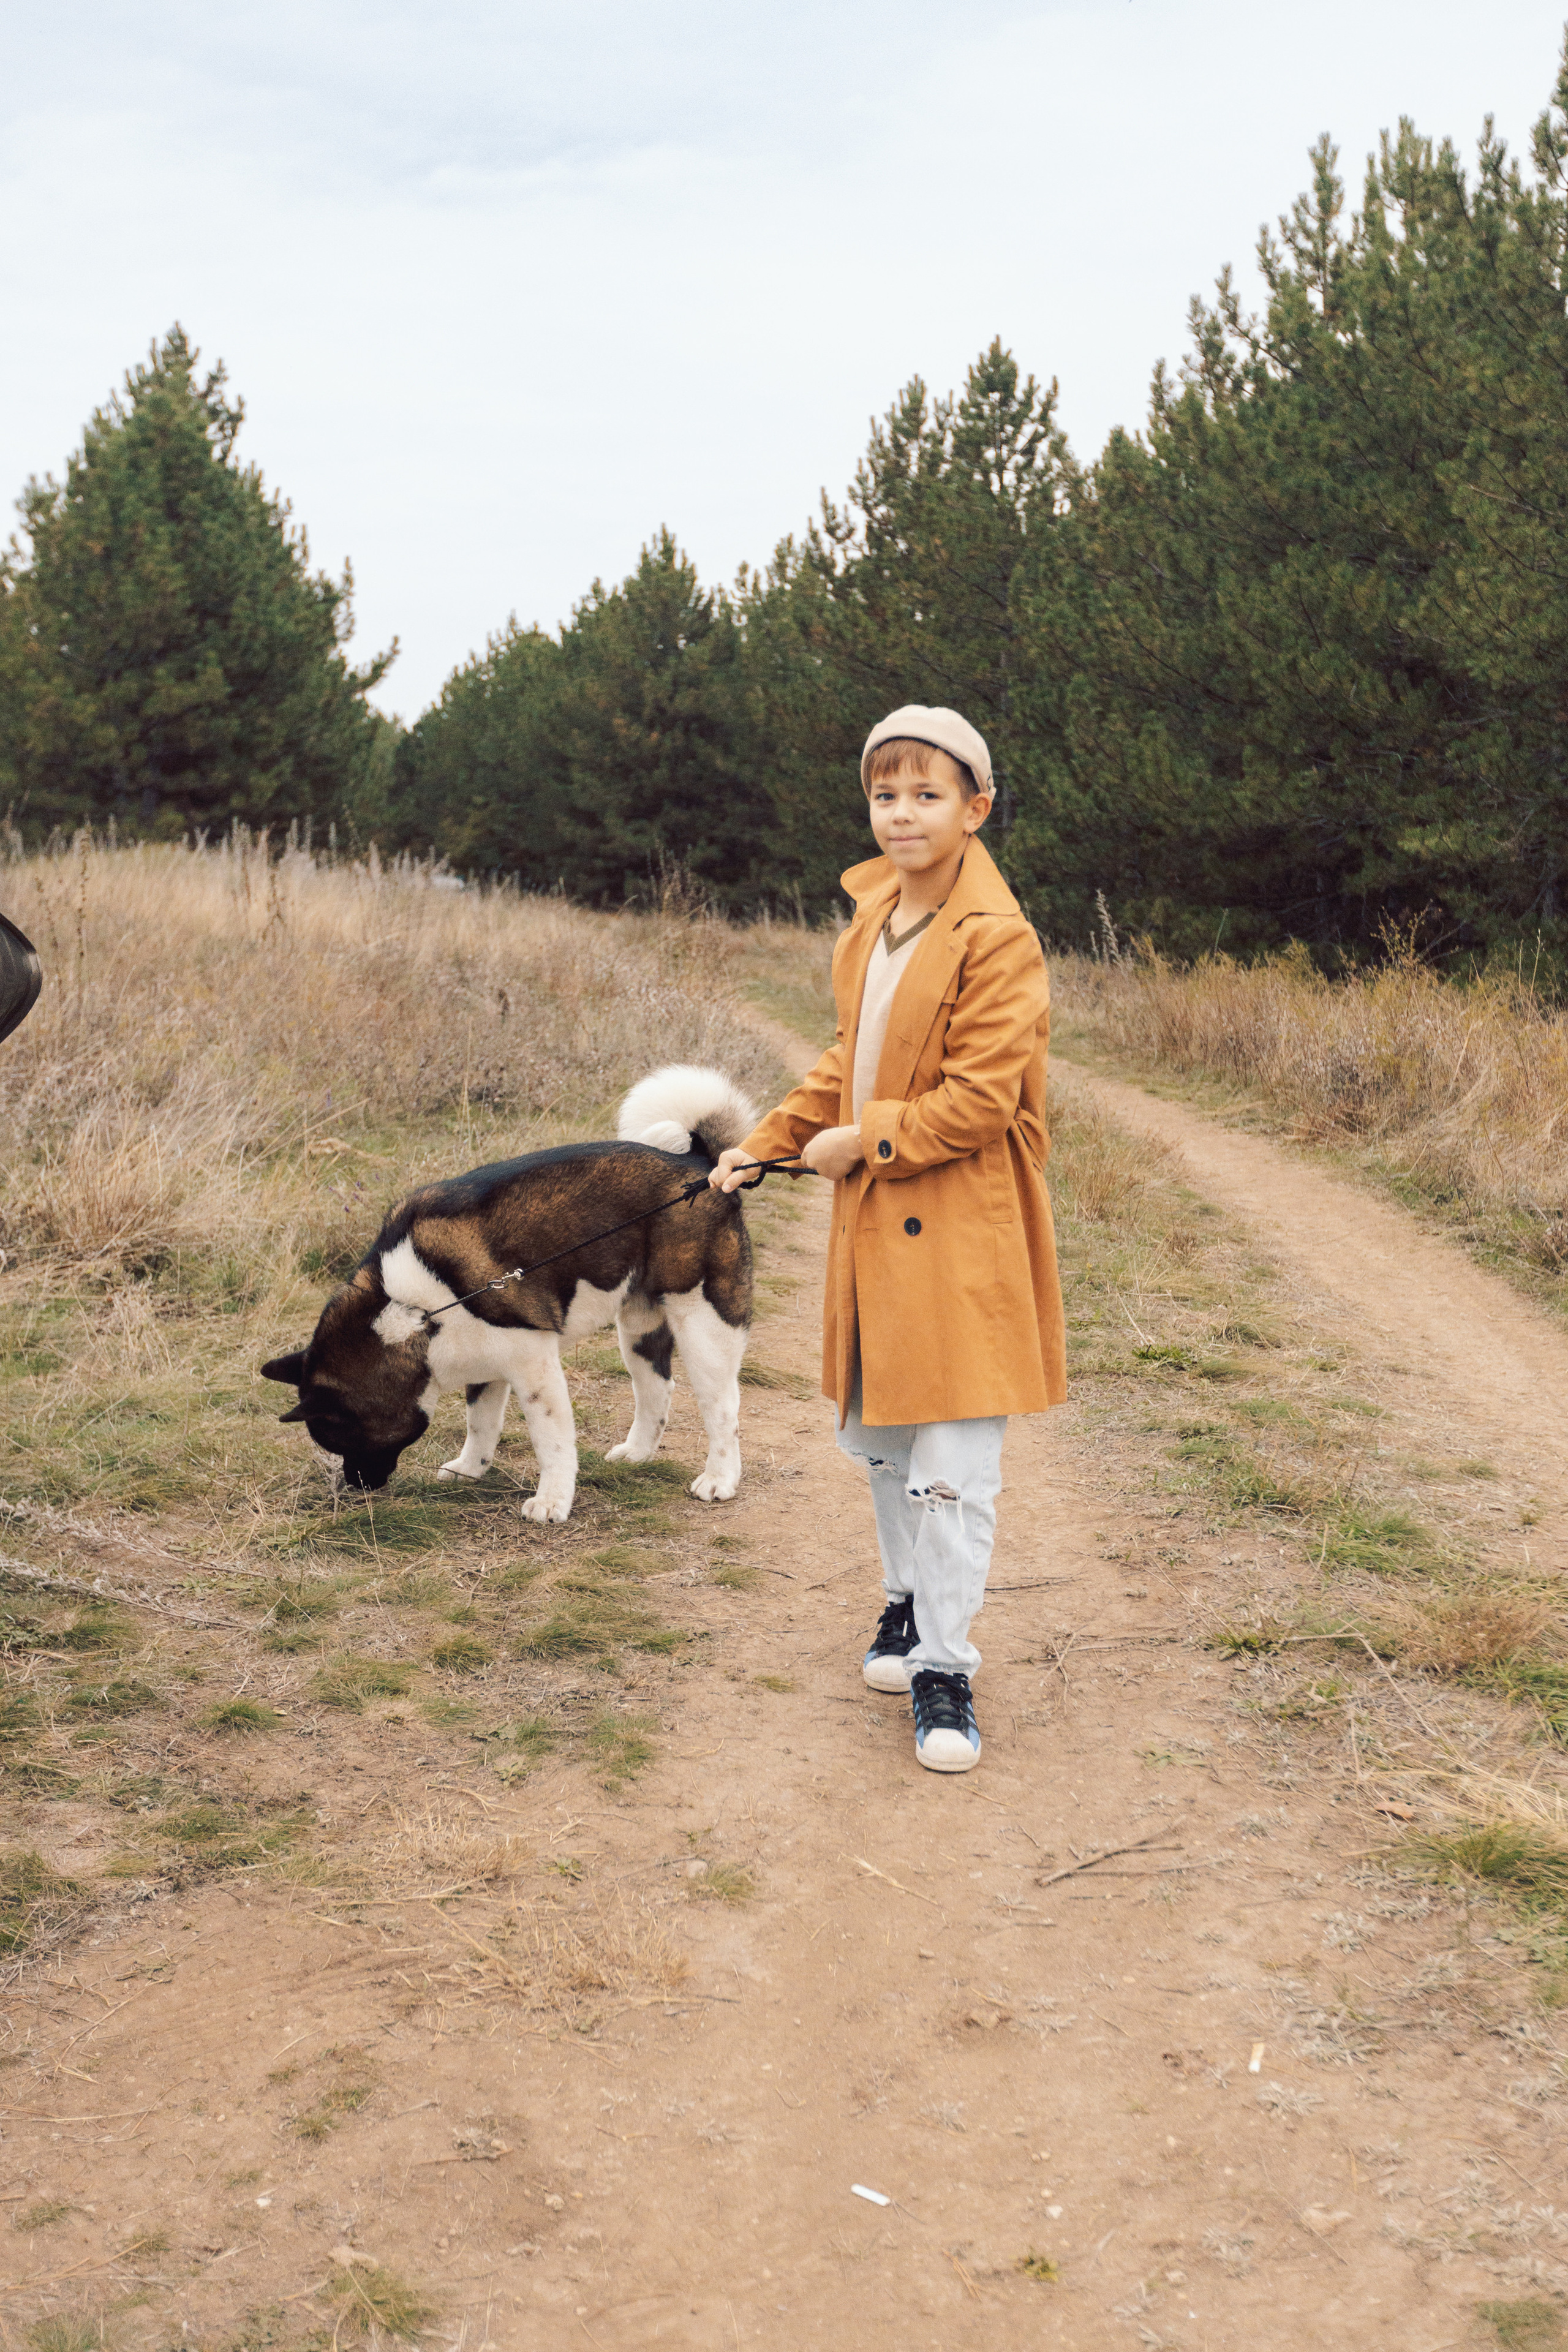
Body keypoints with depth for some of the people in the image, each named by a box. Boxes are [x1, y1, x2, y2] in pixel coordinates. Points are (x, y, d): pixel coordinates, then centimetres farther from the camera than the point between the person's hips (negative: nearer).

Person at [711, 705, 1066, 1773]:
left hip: (960, 1229, -8)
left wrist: (863, 1143, -15)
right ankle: (910, 1596, 40)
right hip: (874, 1216, 8)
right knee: (876, 1434, 19)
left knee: (952, 1461, -4)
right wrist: (768, 1142, 10)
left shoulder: (996, 938, -16)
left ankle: (944, 1665, 7)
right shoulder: (872, 922, 10)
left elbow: (979, 1097, -20)